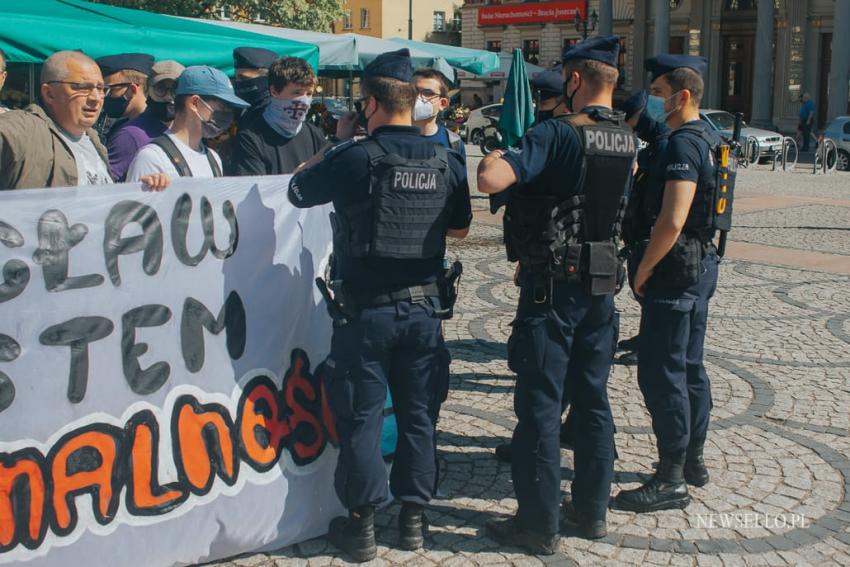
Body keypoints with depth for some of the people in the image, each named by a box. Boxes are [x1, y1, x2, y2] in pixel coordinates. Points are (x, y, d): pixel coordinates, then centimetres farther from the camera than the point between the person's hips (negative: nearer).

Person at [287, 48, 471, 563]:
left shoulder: (354, 158, -14)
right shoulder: (445, 160, -1)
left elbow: (298, 190, 3)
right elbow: (459, 228, 12)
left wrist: (338, 141, 11)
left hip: (364, 310, -3)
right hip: (425, 308, 4)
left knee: (361, 416, 7)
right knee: (419, 414, 13)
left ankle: (362, 524, 15)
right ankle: (414, 516, 23)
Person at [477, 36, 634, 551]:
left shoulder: (557, 133, -17)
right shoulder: (627, 141, 7)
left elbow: (490, 180, -29)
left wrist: (495, 157, -6)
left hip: (552, 284, -7)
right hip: (601, 283, 7)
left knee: (541, 406, 1)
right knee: (593, 399, 15)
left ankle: (539, 525, 9)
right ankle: (592, 509, 27)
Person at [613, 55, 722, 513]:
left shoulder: (683, 145, -19)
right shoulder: (708, 139, 14)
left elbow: (671, 221, -27)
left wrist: (643, 270, -17)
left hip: (677, 269, -11)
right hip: (701, 265, 11)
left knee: (660, 372, -5)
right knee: (688, 367, 17)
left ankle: (671, 480, 1)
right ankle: (693, 460, 29)